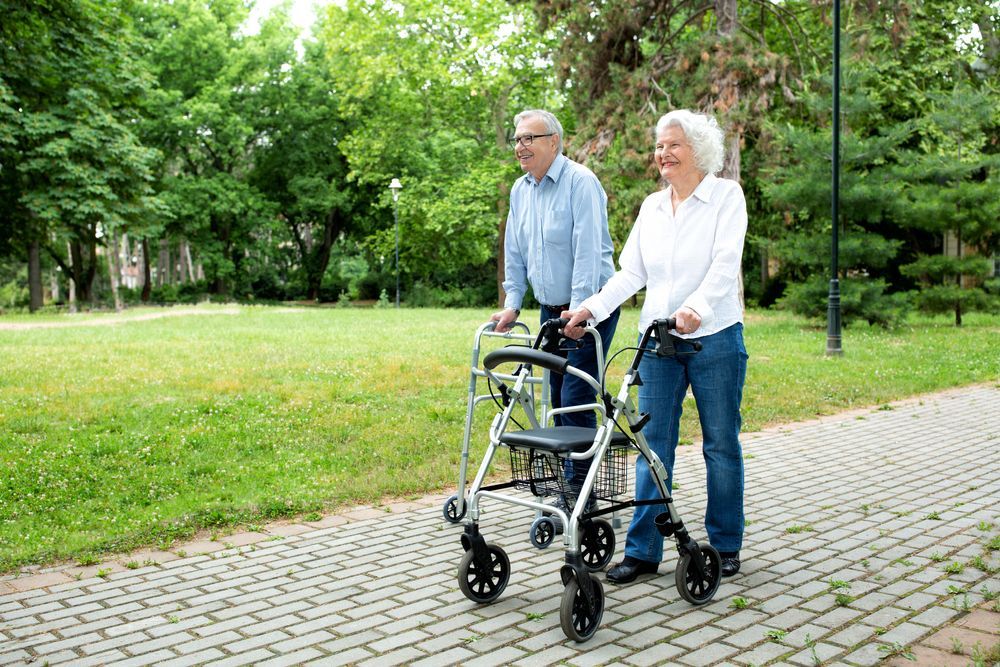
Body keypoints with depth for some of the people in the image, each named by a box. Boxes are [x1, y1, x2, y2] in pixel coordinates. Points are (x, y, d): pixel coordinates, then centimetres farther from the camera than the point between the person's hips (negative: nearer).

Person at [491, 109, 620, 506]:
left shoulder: (580, 182, -15)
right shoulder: (520, 190, 9)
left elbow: (588, 250, -22)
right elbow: (515, 253, 15)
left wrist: (579, 308, -26)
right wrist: (512, 304, 8)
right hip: (551, 309, 8)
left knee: (576, 398, -10)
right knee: (557, 396, 10)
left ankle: (581, 491, -1)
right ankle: (567, 480, 22)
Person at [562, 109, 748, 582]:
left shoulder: (726, 195, -3)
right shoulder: (652, 206, 12)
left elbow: (725, 264, -17)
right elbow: (630, 273, 7)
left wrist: (696, 307, -33)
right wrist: (591, 308, -7)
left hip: (714, 337, -4)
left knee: (721, 444, 7)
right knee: (653, 444, 4)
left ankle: (725, 545, 21)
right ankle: (643, 550, 11)